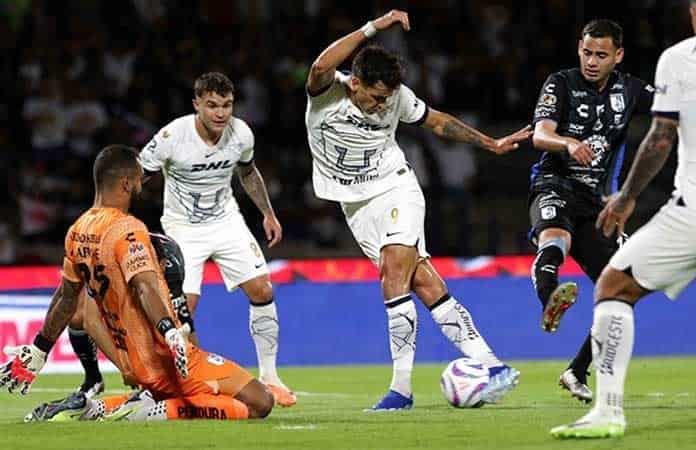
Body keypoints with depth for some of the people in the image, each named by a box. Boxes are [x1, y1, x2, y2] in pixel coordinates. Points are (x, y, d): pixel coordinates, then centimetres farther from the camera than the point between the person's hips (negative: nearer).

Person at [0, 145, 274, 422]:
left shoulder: (78, 231, 8)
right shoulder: (127, 230, -15)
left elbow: (66, 297, 19)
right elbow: (144, 288, -31)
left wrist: (39, 351, 29)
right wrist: (171, 332, -45)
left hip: (131, 366, 9)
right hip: (166, 362, -9)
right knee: (259, 403, -12)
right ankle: (162, 412, -22)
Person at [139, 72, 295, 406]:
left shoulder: (241, 134, -10)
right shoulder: (172, 137, -24)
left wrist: (268, 214, 18)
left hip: (226, 221, 4)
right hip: (183, 228, -4)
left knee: (262, 291, -6)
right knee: (184, 305, -17)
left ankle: (269, 376, 7)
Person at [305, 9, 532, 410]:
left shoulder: (397, 96, -9)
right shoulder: (327, 92, -15)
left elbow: (436, 121, 9)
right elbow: (321, 67, -39)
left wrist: (491, 144, 13)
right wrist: (372, 28, -39)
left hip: (395, 189, -1)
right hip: (357, 205, 1)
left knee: (394, 274, -22)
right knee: (424, 284, -5)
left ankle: (402, 388, -20)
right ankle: (490, 366, -6)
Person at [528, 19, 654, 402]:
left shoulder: (629, 91, 10)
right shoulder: (561, 84, -1)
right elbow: (540, 136, -16)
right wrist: (570, 143, -37)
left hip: (597, 200, 5)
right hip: (556, 187, -5)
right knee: (555, 238, -39)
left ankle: (578, 373, 12)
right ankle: (549, 300, -70)